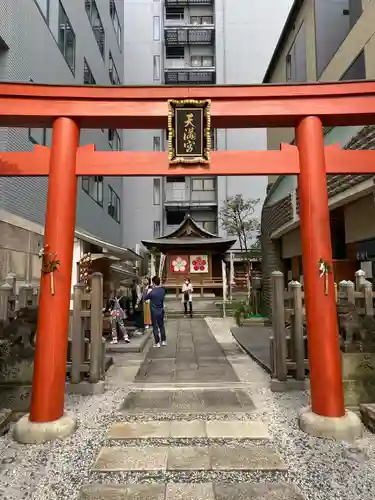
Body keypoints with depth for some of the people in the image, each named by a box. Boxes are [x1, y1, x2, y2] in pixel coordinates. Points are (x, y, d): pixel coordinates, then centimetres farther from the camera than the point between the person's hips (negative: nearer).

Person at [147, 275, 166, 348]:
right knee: (161, 325, 17)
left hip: (154, 311, -5)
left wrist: (149, 292, 7)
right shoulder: (163, 290, -5)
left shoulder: (152, 292, -21)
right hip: (161, 310, 5)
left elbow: (146, 298, -8)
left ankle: (157, 343, 10)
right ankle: (163, 341, 25)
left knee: (155, 327, 5)